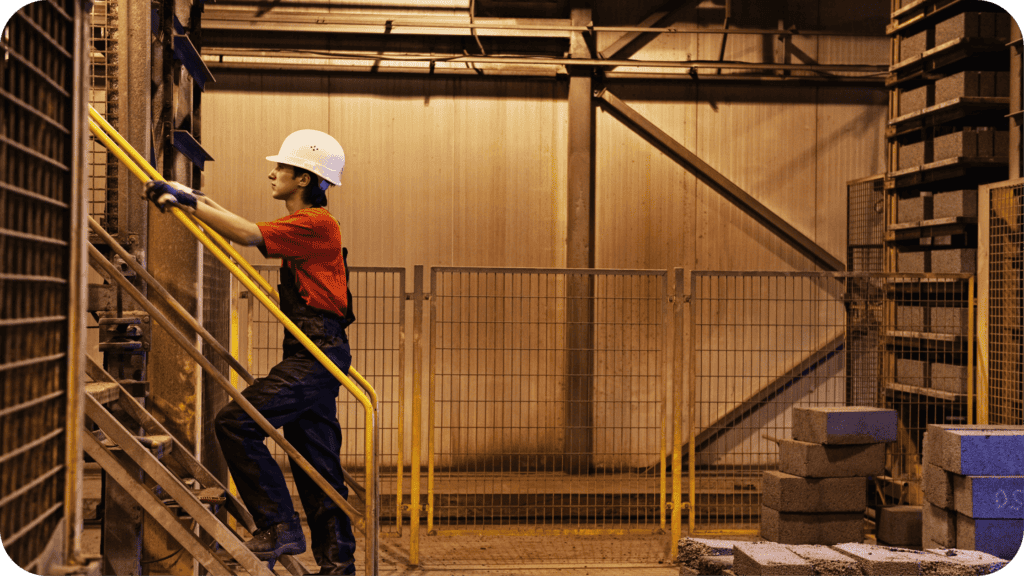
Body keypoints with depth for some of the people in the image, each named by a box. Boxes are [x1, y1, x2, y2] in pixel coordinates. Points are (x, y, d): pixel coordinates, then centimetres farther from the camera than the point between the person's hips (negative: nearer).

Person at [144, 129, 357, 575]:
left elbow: (248, 235, -20)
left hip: (315, 357, -10)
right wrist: (202, 204, 18)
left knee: (235, 422, -17)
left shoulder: (315, 224, -11)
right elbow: (253, 235, 24)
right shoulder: (305, 225, 20)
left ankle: (278, 525, -12)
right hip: (311, 357, 10)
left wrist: (189, 202, -13)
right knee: (316, 466, 11)